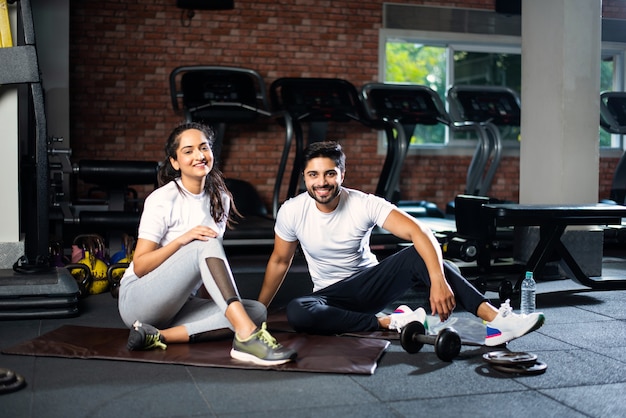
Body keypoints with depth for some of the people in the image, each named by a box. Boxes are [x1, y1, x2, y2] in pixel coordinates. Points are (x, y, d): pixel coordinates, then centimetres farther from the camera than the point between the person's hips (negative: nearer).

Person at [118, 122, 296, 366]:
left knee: (257, 311, -20)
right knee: (206, 243, -29)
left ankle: (159, 336, -26)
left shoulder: (220, 199, 8)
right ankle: (247, 336, -44)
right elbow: (139, 267, -13)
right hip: (137, 300, -6)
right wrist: (181, 240, -26)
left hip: (179, 307, 6)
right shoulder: (162, 200, -9)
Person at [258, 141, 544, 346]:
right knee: (296, 312, -36)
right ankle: (389, 322, -26)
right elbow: (280, 261, 3)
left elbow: (420, 233, -28)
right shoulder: (291, 212, -13)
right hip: (330, 296, 1)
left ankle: (496, 319, -37)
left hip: (368, 285, 0)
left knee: (419, 255, -30)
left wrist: (438, 280, -43)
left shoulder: (364, 204, -18)